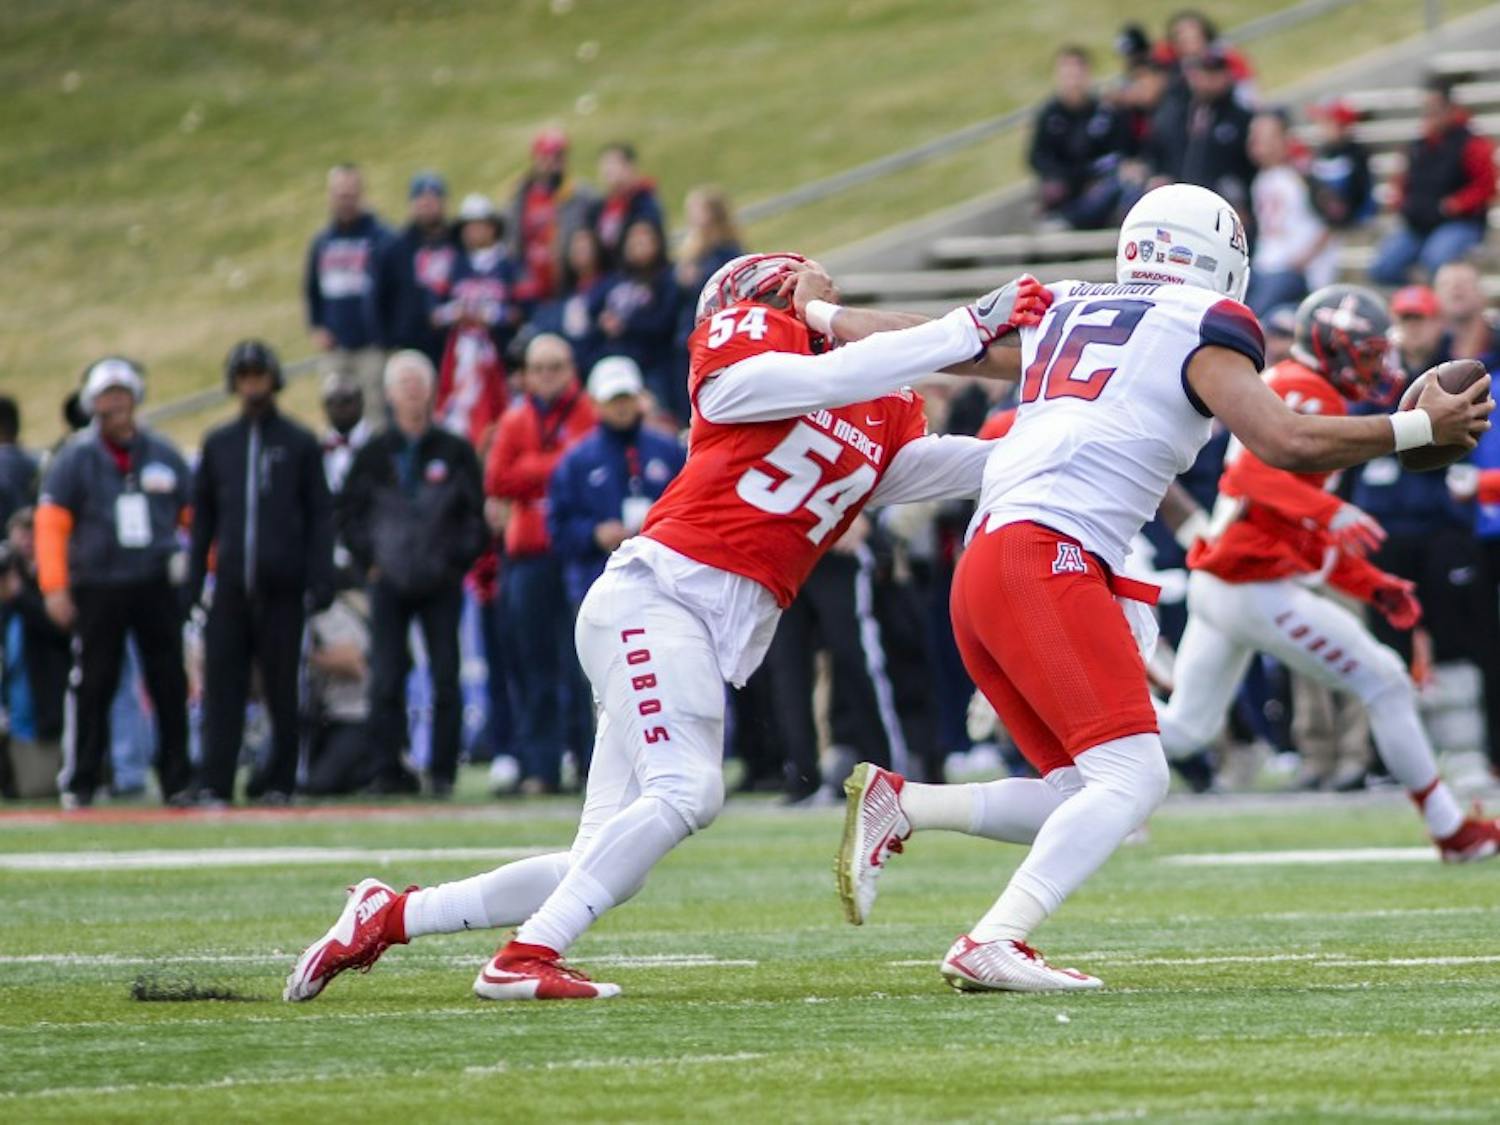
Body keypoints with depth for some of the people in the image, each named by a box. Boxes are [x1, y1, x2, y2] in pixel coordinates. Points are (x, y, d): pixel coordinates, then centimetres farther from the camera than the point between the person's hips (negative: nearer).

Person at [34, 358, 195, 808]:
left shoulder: (162, 454, 9)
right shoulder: (75, 457, 2)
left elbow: (195, 513, 13)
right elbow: (51, 522, -3)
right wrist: (54, 586, -11)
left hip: (156, 585, 2)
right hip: (97, 589, -2)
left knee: (170, 686, 2)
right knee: (94, 686, 0)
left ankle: (177, 780, 9)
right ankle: (79, 783, 8)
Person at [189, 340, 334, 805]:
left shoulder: (300, 444, 6)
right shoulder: (218, 443, 13)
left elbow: (320, 517, 5)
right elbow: (202, 516, 15)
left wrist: (321, 580, -4)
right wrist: (193, 579, 8)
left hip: (282, 587, -2)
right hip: (231, 586, 2)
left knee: (282, 688, 1)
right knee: (222, 684, -4)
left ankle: (277, 781, 9)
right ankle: (215, 783, -5)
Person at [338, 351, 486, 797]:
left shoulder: (455, 451, 4)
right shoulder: (373, 454, 6)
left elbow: (475, 511, 7)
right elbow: (348, 510, 12)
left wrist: (459, 559, -2)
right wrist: (367, 560, 3)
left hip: (441, 583, -1)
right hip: (389, 584, 1)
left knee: (446, 681, -2)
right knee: (385, 683, -3)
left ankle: (443, 772, 4)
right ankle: (388, 772, 2)